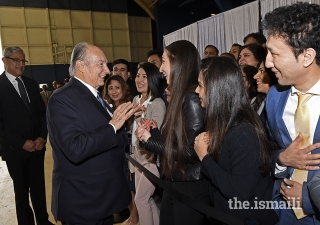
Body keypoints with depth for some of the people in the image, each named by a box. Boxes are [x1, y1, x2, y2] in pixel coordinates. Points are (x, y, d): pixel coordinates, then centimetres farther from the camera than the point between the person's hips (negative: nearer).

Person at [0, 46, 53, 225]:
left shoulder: (31, 84, 9)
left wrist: (42, 137, -4)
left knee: (39, 186, 14)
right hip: (15, 149, -4)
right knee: (22, 190, 12)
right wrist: (21, 143, -14)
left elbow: (43, 112, 8)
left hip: (37, 146, 4)